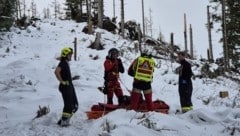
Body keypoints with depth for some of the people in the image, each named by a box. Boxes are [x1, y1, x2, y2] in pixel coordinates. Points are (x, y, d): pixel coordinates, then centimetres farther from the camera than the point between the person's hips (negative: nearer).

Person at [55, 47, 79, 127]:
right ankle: (64, 121, 3)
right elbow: (56, 72, -30)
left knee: (75, 105, 11)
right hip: (65, 87, -10)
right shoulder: (62, 63, -11)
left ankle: (64, 120, 19)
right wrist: (62, 81, -23)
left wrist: (72, 78, 13)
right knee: (68, 105, -6)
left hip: (70, 87, 10)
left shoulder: (66, 63, 19)